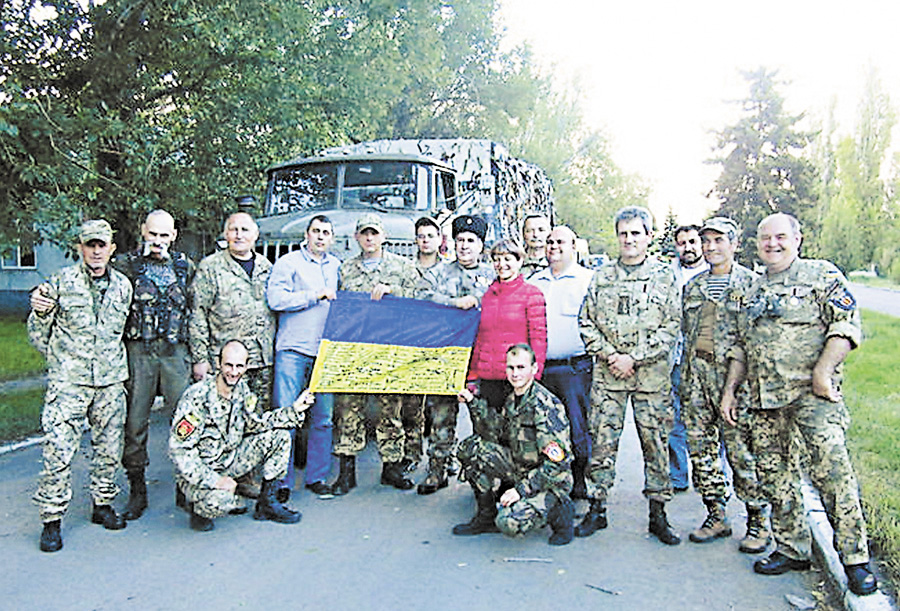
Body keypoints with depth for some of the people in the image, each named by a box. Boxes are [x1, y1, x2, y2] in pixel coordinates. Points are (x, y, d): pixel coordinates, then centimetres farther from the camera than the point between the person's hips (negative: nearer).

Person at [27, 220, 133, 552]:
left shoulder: (123, 286, 8)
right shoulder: (60, 282, -1)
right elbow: (38, 335, 5)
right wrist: (39, 311, -15)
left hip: (110, 380, 3)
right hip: (68, 381, -3)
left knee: (109, 447, 10)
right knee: (58, 451, -5)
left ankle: (103, 505, 27)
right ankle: (51, 520, 9)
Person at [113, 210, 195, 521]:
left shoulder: (185, 266, 11)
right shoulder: (125, 265, 5)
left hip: (175, 352, 1)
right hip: (138, 352, -1)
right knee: (135, 422, 3)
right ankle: (137, 491, 15)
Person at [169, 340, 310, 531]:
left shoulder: (241, 389, -4)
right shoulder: (197, 396, -25)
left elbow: (254, 424, 7)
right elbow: (178, 449, -25)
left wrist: (294, 410, -5)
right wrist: (214, 480, -30)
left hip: (229, 461, 7)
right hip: (197, 471, -7)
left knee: (279, 436, -5)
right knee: (219, 502, -37)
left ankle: (267, 503, 6)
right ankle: (199, 507, 2)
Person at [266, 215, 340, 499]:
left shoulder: (337, 266, 19)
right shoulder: (288, 263, 3)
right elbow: (275, 299, -11)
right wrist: (316, 295, -10)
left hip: (326, 351, 4)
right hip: (293, 350, -4)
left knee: (323, 418, 6)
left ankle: (317, 477, 18)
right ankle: (282, 481, 8)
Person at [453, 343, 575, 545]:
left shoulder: (545, 405, -22)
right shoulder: (512, 400, 4)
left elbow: (557, 462, -24)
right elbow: (496, 434, 5)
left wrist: (523, 489, -27)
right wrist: (475, 404, -3)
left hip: (551, 479, -8)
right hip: (521, 468, 8)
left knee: (511, 523, -29)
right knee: (470, 448, -5)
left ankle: (560, 511, 1)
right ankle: (486, 517, 6)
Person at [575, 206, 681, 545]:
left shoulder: (664, 276, 4)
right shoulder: (602, 276, 10)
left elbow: (671, 326, -3)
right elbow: (586, 321, 9)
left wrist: (633, 358, -10)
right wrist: (608, 355, -6)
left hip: (652, 375, -1)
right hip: (607, 375, 2)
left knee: (656, 444, 5)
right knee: (602, 442, 4)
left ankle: (658, 514, 18)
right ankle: (597, 509, 16)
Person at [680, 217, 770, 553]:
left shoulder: (751, 282, 0)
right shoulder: (693, 286, 15)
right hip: (697, 371, 5)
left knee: (742, 448, -4)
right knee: (701, 446, 7)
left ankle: (758, 522, 10)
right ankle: (716, 516, 20)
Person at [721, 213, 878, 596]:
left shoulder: (823, 275, 2)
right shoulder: (754, 291, 19)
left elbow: (846, 325, -8)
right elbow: (741, 346, 22)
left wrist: (822, 371, -18)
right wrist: (730, 389, 15)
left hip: (812, 393, -6)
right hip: (765, 398, 6)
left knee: (832, 469, -13)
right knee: (773, 474, 7)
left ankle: (855, 559, -1)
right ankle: (791, 550, 20)